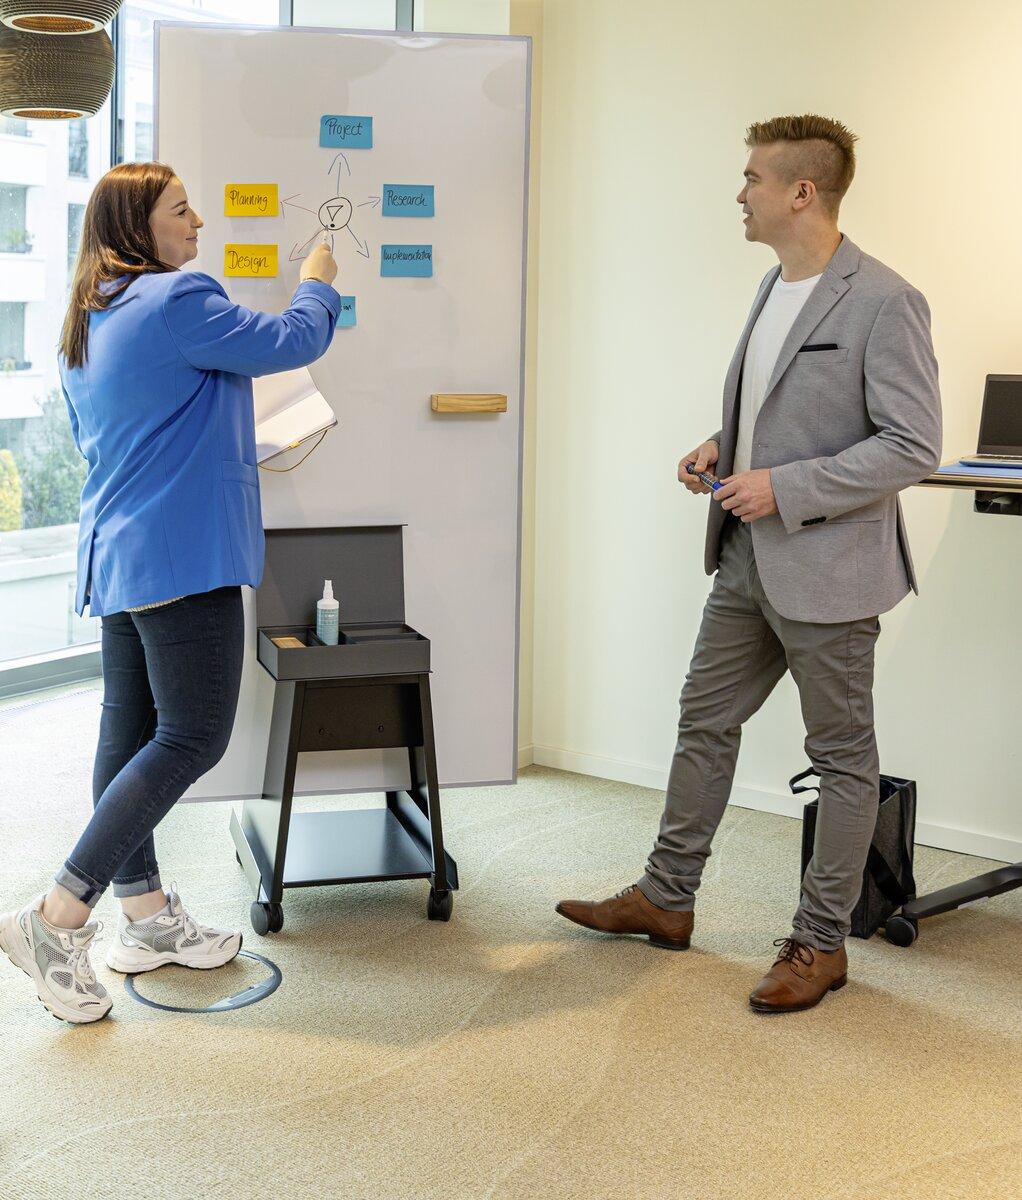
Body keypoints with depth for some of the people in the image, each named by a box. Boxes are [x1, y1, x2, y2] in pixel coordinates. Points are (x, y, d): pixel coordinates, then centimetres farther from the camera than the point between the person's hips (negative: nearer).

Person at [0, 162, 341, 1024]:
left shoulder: (88, 323, 16)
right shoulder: (177, 300, -13)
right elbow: (293, 341, -6)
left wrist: (229, 451, 29)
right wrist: (317, 282, 15)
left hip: (117, 555, 10)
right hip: (182, 554, -10)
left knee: (132, 729, 11)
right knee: (193, 736, -7)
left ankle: (146, 917, 20)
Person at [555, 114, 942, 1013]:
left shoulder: (883, 303, -16)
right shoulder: (776, 288, 11)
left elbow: (913, 446, -19)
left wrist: (786, 487, -21)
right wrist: (723, 449, 5)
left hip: (828, 569, -9)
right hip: (750, 561, 9)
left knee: (843, 755, 7)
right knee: (705, 723, 16)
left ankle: (821, 943, 19)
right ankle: (666, 898, 31)